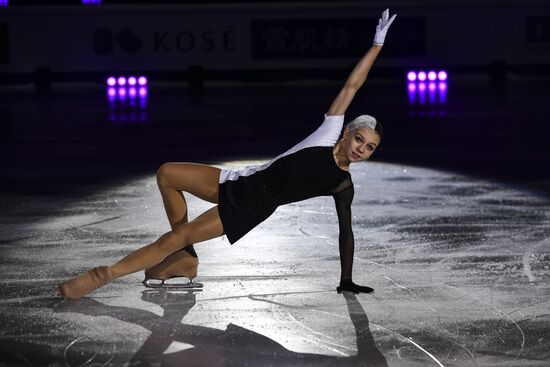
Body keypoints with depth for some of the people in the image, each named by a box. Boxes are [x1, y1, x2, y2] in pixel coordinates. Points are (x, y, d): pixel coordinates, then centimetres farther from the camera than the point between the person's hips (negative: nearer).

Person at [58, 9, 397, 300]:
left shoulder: (343, 185, -4)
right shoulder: (333, 126, 1)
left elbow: (346, 232, 3)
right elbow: (352, 86, -1)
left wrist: (347, 281, 1)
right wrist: (378, 45, -4)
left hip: (252, 211, -5)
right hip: (245, 184, 5)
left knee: (176, 238, -15)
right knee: (167, 174, 0)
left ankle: (105, 275, -10)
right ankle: (185, 259, 7)